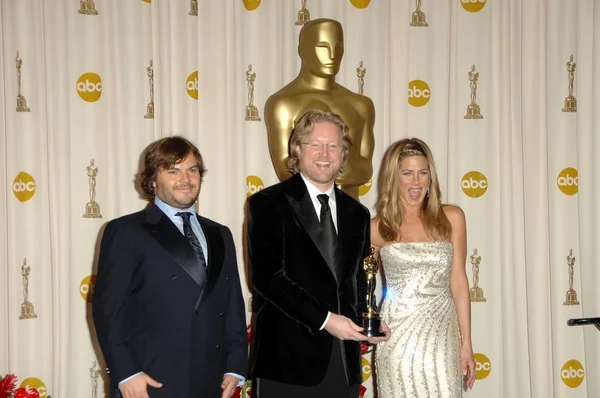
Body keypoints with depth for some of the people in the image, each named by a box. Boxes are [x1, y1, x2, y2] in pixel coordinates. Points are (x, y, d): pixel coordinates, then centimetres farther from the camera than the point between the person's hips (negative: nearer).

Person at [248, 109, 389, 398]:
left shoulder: (356, 214, 14)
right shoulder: (269, 204, -3)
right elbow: (266, 277, -12)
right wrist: (324, 319, -17)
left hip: (345, 363, 5)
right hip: (288, 359, -5)